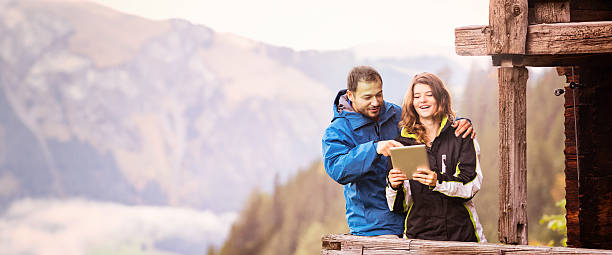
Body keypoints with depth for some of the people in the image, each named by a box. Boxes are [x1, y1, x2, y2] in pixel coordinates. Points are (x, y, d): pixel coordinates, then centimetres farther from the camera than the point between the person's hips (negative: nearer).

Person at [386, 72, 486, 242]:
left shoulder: (460, 136, 8)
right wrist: (394, 187, -11)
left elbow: (471, 185, -3)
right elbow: (400, 205, 11)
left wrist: (438, 181, -19)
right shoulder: (402, 142, 12)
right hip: (419, 233, 3)